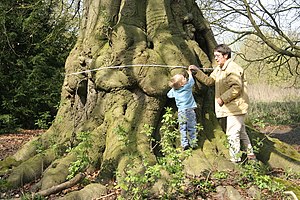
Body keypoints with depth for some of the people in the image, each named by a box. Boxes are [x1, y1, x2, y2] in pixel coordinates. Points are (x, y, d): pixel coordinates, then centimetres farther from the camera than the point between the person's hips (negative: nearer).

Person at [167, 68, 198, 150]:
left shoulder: (174, 91, 4)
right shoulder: (187, 87, -7)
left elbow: (169, 95, 22)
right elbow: (191, 81, 11)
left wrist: (173, 87, 28)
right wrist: (190, 74, 26)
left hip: (181, 111, 3)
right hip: (189, 110, -2)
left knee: (182, 128, 5)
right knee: (191, 127, 6)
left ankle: (184, 144, 1)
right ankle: (193, 143, 8)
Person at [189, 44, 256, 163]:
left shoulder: (233, 69, -16)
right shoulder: (218, 69, 15)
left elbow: (236, 88, -24)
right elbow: (209, 81, 14)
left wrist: (223, 98, -21)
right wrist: (197, 71, 6)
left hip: (236, 107, -10)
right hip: (230, 107, 10)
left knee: (232, 133, -7)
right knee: (241, 132, 18)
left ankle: (235, 159, 2)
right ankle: (250, 154, 30)